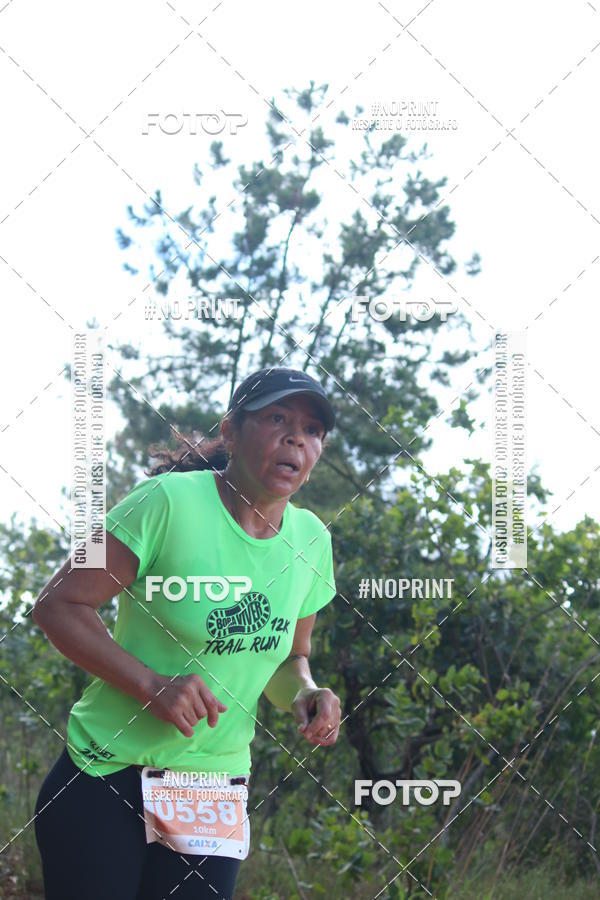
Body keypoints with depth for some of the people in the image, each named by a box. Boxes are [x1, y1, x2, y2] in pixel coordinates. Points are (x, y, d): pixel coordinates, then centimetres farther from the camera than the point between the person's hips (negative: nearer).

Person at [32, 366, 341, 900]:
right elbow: (58, 605, -13)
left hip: (217, 791, 5)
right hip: (106, 781, -5)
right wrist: (151, 685, -23)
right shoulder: (170, 501, -14)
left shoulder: (311, 539, 3)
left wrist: (305, 694, -6)